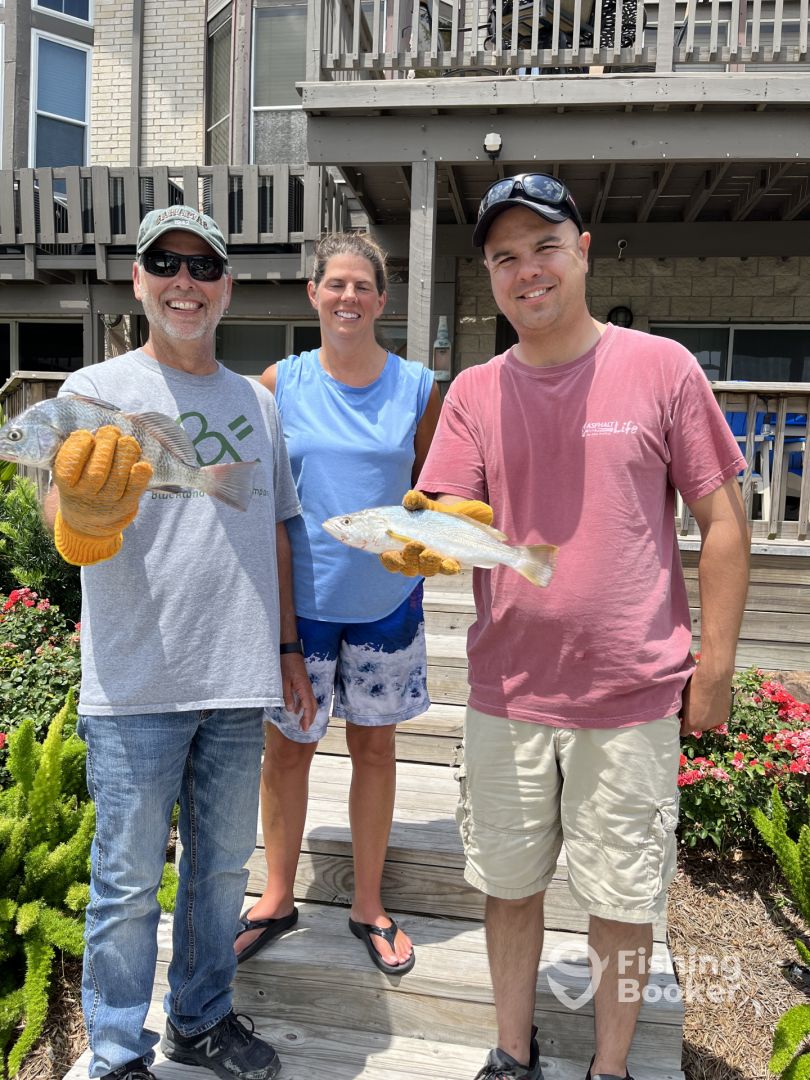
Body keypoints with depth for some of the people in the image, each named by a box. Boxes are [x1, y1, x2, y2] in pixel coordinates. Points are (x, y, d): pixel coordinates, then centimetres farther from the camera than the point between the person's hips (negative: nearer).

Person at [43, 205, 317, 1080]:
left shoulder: (256, 402, 11)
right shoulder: (97, 389, -4)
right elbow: (69, 529, -20)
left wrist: (286, 649, 15)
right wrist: (85, 509, -44)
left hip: (237, 682, 5)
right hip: (136, 686, -4)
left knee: (223, 862, 17)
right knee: (128, 882, 7)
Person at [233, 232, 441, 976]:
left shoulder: (418, 387, -1)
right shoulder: (280, 384, -2)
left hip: (386, 600, 1)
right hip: (299, 598, 0)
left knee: (375, 746, 12)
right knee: (288, 745, 11)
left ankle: (368, 906, 33)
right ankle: (278, 898, 35)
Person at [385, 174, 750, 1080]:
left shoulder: (660, 368, -4)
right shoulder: (475, 392, 3)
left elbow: (722, 521, -2)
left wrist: (715, 664, -3)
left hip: (632, 697, -2)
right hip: (506, 694, 3)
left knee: (622, 898, 13)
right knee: (509, 885, 17)